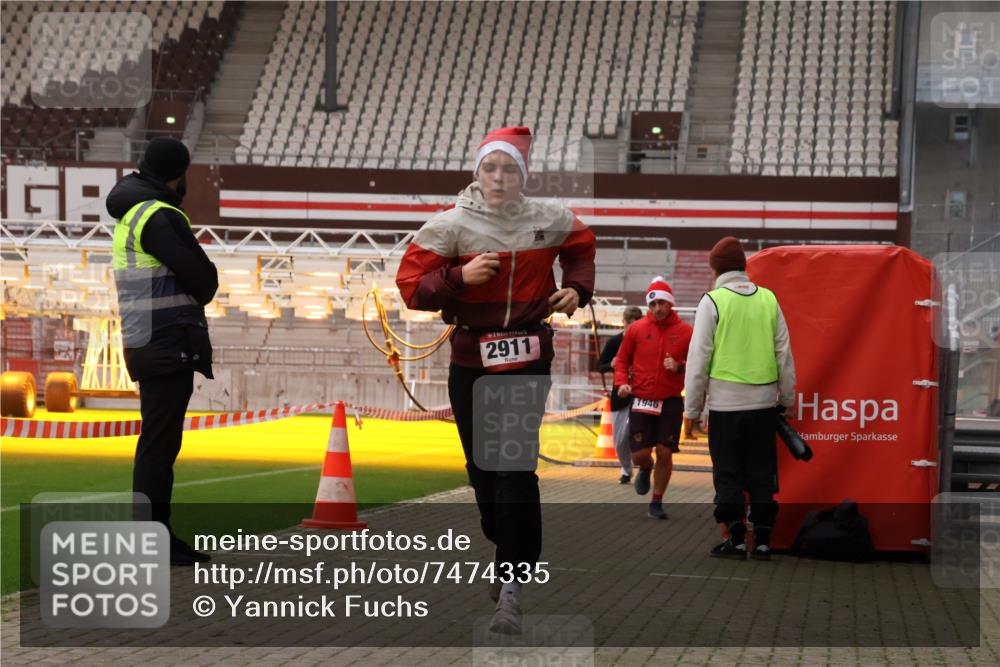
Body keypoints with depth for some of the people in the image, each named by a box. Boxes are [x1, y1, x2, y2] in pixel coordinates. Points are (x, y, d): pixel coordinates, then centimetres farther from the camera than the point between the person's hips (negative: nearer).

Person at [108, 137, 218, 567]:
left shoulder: (129, 214, 15)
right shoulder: (160, 217, -15)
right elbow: (203, 278, -16)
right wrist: (197, 298, 5)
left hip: (147, 345, 10)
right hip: (169, 343, -10)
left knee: (158, 443, 14)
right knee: (159, 444, -8)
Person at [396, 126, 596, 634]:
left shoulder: (549, 220, 1)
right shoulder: (450, 226, -4)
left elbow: (581, 246, 24)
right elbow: (411, 286, -6)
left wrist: (577, 287, 7)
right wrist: (459, 276, -20)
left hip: (528, 362, -1)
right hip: (471, 364, 1)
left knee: (515, 469, -13)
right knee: (482, 468, 7)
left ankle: (512, 590, -14)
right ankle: (508, 555, 32)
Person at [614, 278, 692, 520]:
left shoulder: (685, 331, 0)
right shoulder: (636, 329, 1)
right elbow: (622, 359, 10)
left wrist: (679, 366, -14)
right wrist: (622, 382, -6)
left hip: (670, 402, -1)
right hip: (641, 400, 1)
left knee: (665, 453, -3)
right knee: (639, 454, -2)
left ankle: (657, 502, 14)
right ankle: (646, 469, 36)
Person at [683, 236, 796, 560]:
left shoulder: (713, 301, -6)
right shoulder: (768, 299, 6)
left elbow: (699, 359, -6)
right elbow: (784, 353, 10)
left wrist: (691, 408, 1)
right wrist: (787, 398, 20)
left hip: (726, 403, -3)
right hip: (764, 402, 4)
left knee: (728, 474, 4)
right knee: (762, 473, 9)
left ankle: (736, 539, 2)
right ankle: (762, 540, 10)